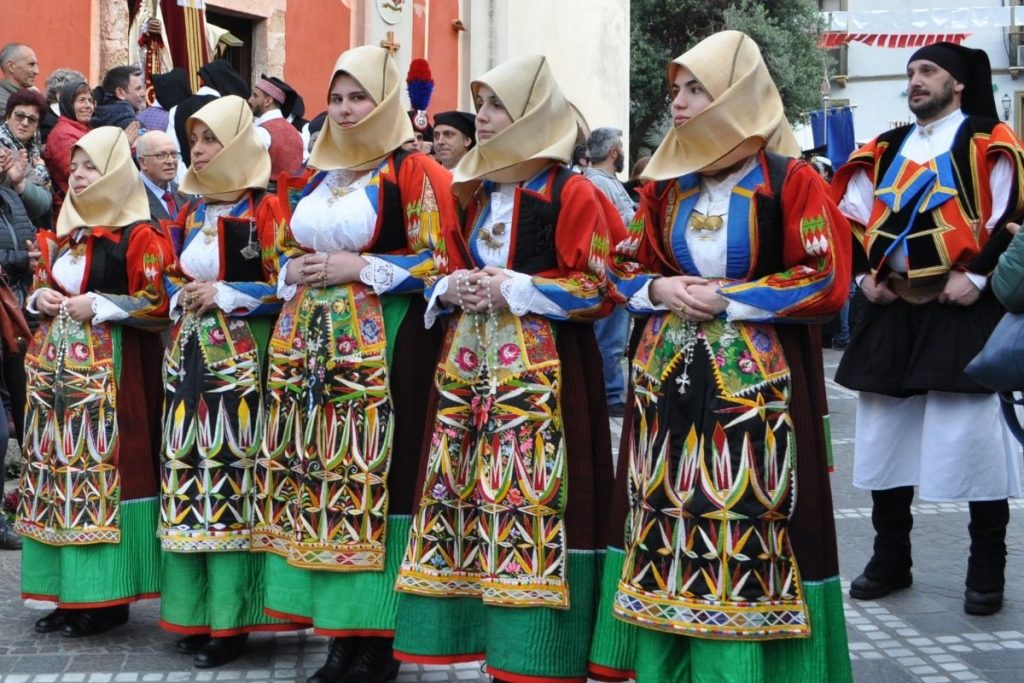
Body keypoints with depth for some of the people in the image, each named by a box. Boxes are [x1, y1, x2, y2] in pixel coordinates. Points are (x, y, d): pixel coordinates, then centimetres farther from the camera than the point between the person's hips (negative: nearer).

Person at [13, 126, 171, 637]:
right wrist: (39, 297, 3)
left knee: (104, 466, -8)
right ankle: (66, 590, 14)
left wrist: (98, 305, -17)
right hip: (55, 365, 8)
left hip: (108, 365, -8)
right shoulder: (64, 232, 17)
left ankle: (107, 596, -2)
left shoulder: (138, 235, -7)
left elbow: (158, 302, -11)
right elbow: (42, 285, 26)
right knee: (58, 467, 7)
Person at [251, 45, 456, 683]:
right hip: (310, 343, 7)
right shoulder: (315, 176, 18)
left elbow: (438, 261, -9)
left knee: (372, 477, -9)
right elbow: (290, 249, 27)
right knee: (317, 475, 4)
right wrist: (293, 271, 4)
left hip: (381, 344, -7)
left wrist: (356, 267, -14)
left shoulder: (413, 172, -3)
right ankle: (340, 632, 12)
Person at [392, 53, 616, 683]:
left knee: (532, 499, -9)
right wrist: (453, 288, -1)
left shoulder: (571, 193, -5)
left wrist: (512, 288, -15)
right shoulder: (473, 190, 16)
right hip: (469, 365, 7)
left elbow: (596, 288, -9)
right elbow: (449, 267, 22)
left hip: (542, 368, -7)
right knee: (464, 496, 4)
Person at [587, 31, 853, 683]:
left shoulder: (791, 181, -6)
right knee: (665, 515, 5)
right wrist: (659, 289, -6)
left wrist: (728, 299, -13)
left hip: (758, 380, -5)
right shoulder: (664, 183, 10)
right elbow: (625, 266, 17)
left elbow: (828, 282, -9)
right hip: (669, 374, 5)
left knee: (751, 523, -5)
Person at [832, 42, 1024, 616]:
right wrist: (863, 274, 7)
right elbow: (851, 216, 20)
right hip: (892, 311, 6)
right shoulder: (884, 152, 14)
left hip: (962, 310, -5)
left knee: (975, 436, -3)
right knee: (884, 436, 9)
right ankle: (891, 559, 21)